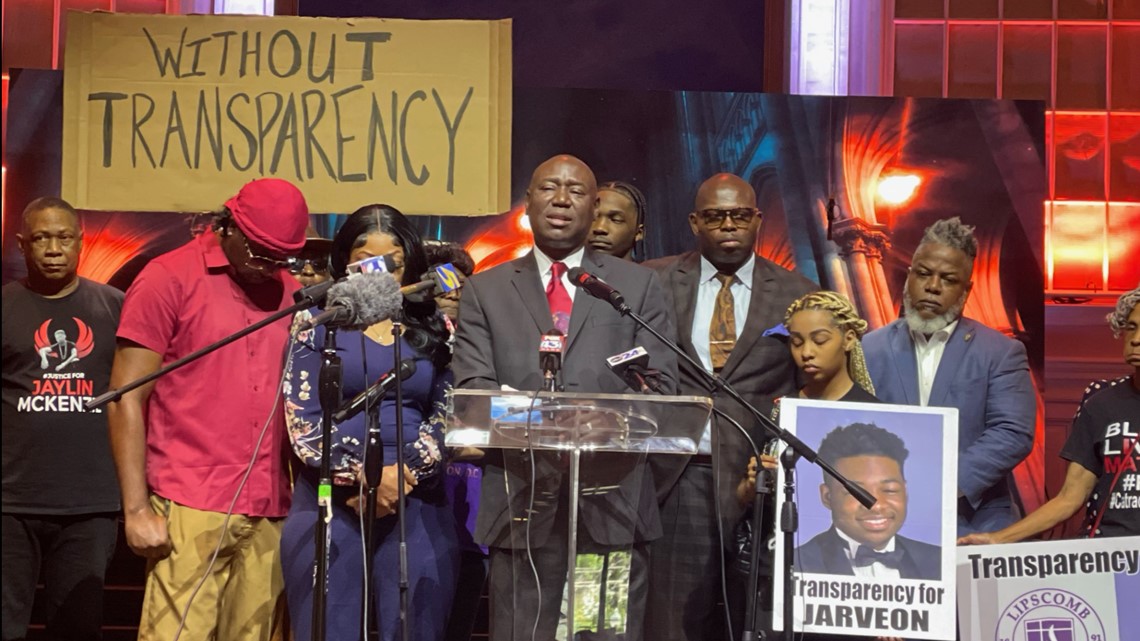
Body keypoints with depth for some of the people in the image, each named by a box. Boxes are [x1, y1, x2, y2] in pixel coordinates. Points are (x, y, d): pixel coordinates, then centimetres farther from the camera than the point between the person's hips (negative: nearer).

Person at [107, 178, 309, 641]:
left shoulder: (289, 293, 14)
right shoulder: (169, 279, 0)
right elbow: (127, 399, -2)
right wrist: (137, 509, -9)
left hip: (270, 514, 4)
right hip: (190, 511, -4)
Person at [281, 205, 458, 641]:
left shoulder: (434, 329, 10)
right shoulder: (319, 322, 5)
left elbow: (447, 414, 3)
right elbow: (303, 418, -3)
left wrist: (403, 475, -11)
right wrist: (363, 476, -13)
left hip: (417, 505, 1)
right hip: (331, 503, -1)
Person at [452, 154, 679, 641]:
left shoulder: (638, 285, 13)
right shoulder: (485, 290, 13)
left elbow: (660, 384, 4)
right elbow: (472, 388, 2)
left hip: (613, 497, 0)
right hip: (522, 499, 0)